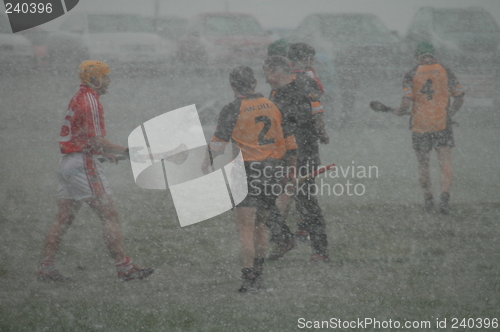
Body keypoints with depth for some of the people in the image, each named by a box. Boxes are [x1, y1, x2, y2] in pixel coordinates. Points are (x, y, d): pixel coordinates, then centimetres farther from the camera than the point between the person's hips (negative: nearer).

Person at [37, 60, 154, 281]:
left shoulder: (77, 99, 17)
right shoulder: (89, 101, -13)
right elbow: (96, 140, -19)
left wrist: (102, 152, 22)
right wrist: (126, 151, -14)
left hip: (67, 163, 10)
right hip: (84, 164, -10)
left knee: (64, 219, 10)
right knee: (109, 215, -9)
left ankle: (46, 268, 8)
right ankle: (124, 267, -11)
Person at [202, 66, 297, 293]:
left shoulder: (233, 110, -7)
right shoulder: (271, 106, 9)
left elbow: (218, 144, -10)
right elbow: (289, 140, 14)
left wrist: (204, 171, -4)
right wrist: (292, 169, 24)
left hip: (250, 171, -6)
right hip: (273, 170, 6)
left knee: (245, 228, -5)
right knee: (259, 224, 18)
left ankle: (249, 280, -12)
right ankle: (258, 275, 21)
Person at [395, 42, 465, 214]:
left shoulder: (411, 75, -3)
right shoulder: (445, 71, 2)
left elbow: (406, 103, -11)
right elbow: (459, 98, 7)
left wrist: (400, 111, 10)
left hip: (420, 127, 0)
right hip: (442, 125, 0)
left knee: (423, 164, 14)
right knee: (445, 163, -2)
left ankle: (428, 199, 21)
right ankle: (444, 196, -20)